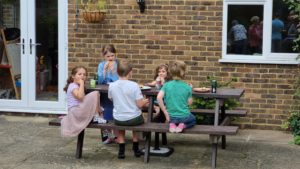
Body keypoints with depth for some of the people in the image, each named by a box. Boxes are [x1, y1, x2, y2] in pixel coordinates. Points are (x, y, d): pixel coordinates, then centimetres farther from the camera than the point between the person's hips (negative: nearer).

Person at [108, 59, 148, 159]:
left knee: (120, 124, 37)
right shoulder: (134, 85, -18)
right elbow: (139, 105, -16)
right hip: (133, 118, -2)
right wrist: (145, 101, 6)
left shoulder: (111, 85, -8)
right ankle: (136, 149, 39)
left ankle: (121, 151, 29)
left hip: (118, 119, 2)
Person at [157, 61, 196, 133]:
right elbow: (189, 102, -1)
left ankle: (172, 124, 4)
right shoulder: (187, 87, -8)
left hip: (171, 116, 2)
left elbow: (159, 98, -18)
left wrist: (166, 113, -11)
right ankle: (183, 125, 1)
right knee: (193, 120, 34)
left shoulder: (167, 85, -6)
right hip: (184, 117, -2)